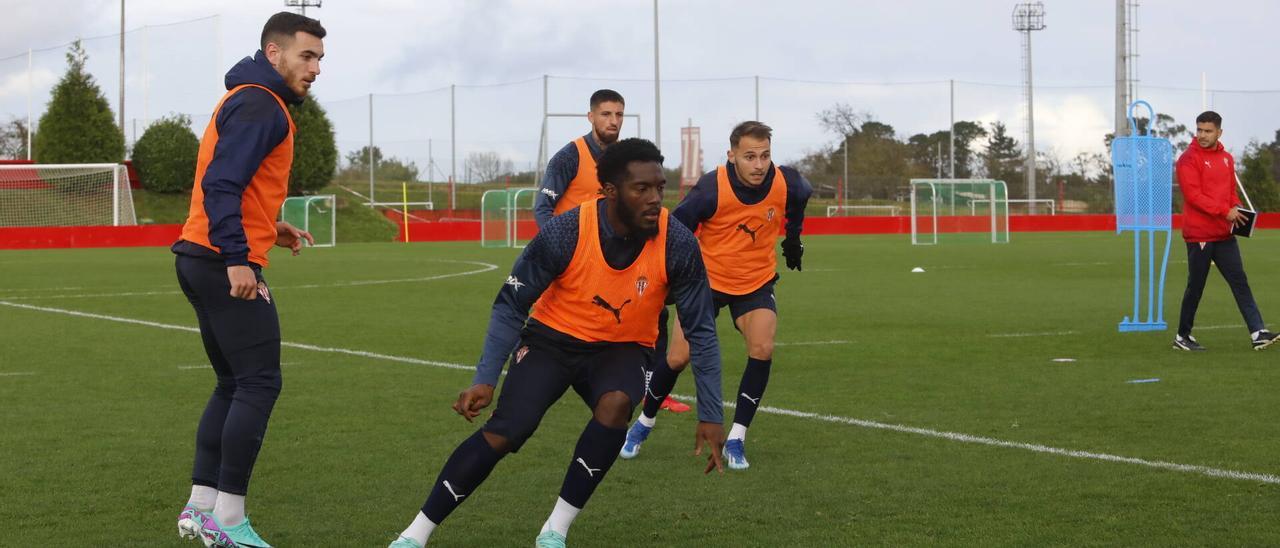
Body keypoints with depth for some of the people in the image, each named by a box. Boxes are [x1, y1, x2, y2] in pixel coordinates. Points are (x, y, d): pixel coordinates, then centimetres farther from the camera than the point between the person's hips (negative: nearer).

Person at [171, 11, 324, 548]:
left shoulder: (250, 102, 20)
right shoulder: (260, 105, -12)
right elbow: (221, 184, -22)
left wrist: (271, 227, 18)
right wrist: (237, 258, -27)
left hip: (201, 261, 10)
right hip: (226, 264, -10)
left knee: (234, 385, 14)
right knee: (259, 383, -8)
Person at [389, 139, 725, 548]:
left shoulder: (677, 245, -20)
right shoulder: (564, 233, -24)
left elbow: (701, 331, -9)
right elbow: (511, 306, -11)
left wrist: (711, 416, -11)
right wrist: (485, 380, -19)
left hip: (622, 349, 1)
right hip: (552, 338, -1)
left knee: (615, 403, -32)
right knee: (504, 432, -20)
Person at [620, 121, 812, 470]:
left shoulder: (786, 184, -17)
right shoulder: (712, 188, -27)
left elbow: (801, 198, 9)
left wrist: (793, 238, 17)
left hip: (756, 282, 2)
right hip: (707, 280, -2)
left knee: (762, 350, -21)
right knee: (678, 358, -2)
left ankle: (736, 440, -8)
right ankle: (645, 422, 26)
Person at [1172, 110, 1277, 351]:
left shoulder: (1226, 158, 13)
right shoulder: (1189, 159, -9)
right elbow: (1193, 195, -18)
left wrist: (1236, 209, -1)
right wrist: (1225, 211, -23)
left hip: (1224, 233, 6)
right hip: (1199, 234, -6)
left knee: (1240, 282, 1)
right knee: (1196, 286, 1)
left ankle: (1258, 333, -2)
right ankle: (1182, 337, 13)